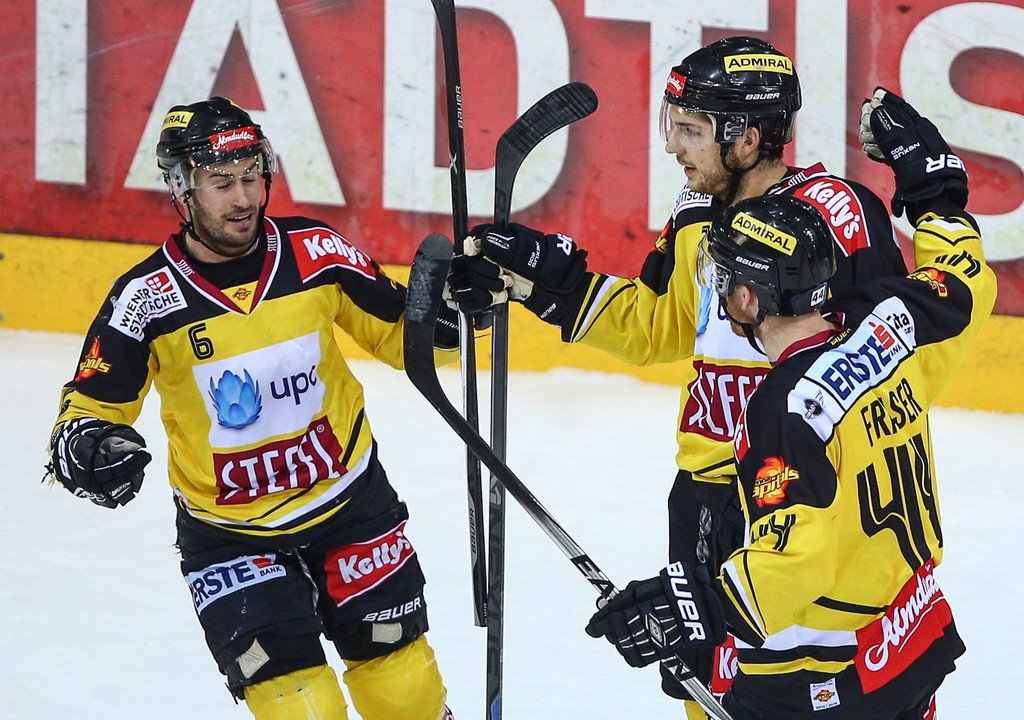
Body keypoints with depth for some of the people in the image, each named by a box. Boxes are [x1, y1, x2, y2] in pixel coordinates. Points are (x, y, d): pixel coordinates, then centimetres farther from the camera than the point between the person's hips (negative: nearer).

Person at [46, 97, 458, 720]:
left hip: (349, 498, 2)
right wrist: (85, 447, -29)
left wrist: (454, 308, -17)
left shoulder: (316, 253, -10)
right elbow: (92, 402, -7)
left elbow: (398, 332, 2)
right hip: (227, 532, -2)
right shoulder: (146, 298, -16)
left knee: (392, 655, 11)